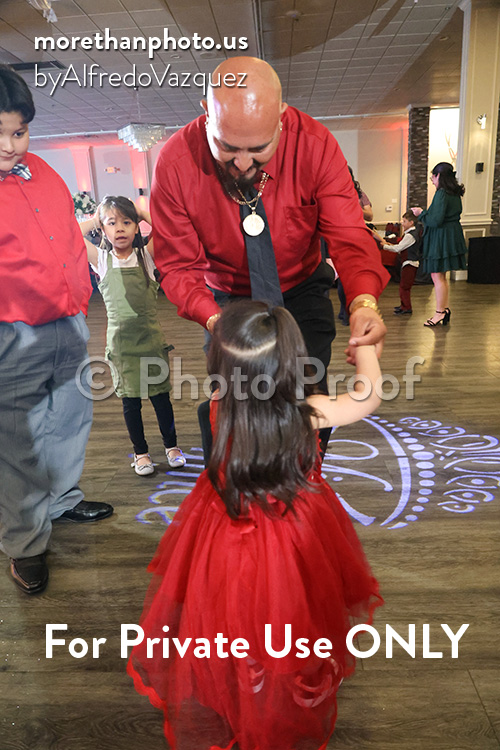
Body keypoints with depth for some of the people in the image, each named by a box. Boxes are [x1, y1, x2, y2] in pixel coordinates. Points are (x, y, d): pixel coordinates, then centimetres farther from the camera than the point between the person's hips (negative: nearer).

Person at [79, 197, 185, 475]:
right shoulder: (101, 259, 1)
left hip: (151, 337, 0)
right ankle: (141, 452, 24)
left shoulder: (146, 255, 0)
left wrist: (142, 213, 0)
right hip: (120, 340, 1)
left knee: (160, 395, 8)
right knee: (130, 400, 8)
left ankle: (172, 446, 26)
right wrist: (95, 219, 2)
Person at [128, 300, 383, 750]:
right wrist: (365, 344, 6)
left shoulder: (217, 408, -24)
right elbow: (370, 396, -8)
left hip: (225, 543, 1)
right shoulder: (309, 414, -26)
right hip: (293, 544, 0)